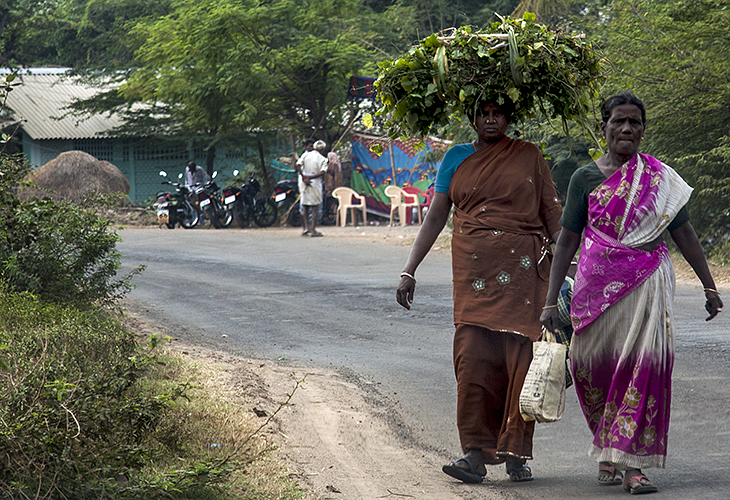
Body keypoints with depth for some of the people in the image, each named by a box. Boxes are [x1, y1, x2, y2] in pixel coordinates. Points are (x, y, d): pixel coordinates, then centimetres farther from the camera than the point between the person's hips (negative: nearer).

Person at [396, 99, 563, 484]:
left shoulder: (528, 155, 11)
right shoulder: (456, 159, 13)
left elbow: (551, 211, 11)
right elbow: (435, 217, 13)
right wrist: (409, 270, 7)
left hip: (523, 268, -1)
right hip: (474, 271, 1)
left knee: (521, 356, -6)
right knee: (473, 356, -9)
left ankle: (516, 453, 1)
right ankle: (476, 453, -8)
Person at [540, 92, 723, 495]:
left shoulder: (660, 177, 7)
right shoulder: (585, 178, 5)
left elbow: (683, 233, 12)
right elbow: (567, 240, 6)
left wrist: (709, 286, 11)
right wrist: (551, 300, 2)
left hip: (647, 283, -1)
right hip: (598, 283, 1)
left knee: (645, 363, -14)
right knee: (592, 365, 2)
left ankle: (630, 462, -13)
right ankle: (605, 448, 26)